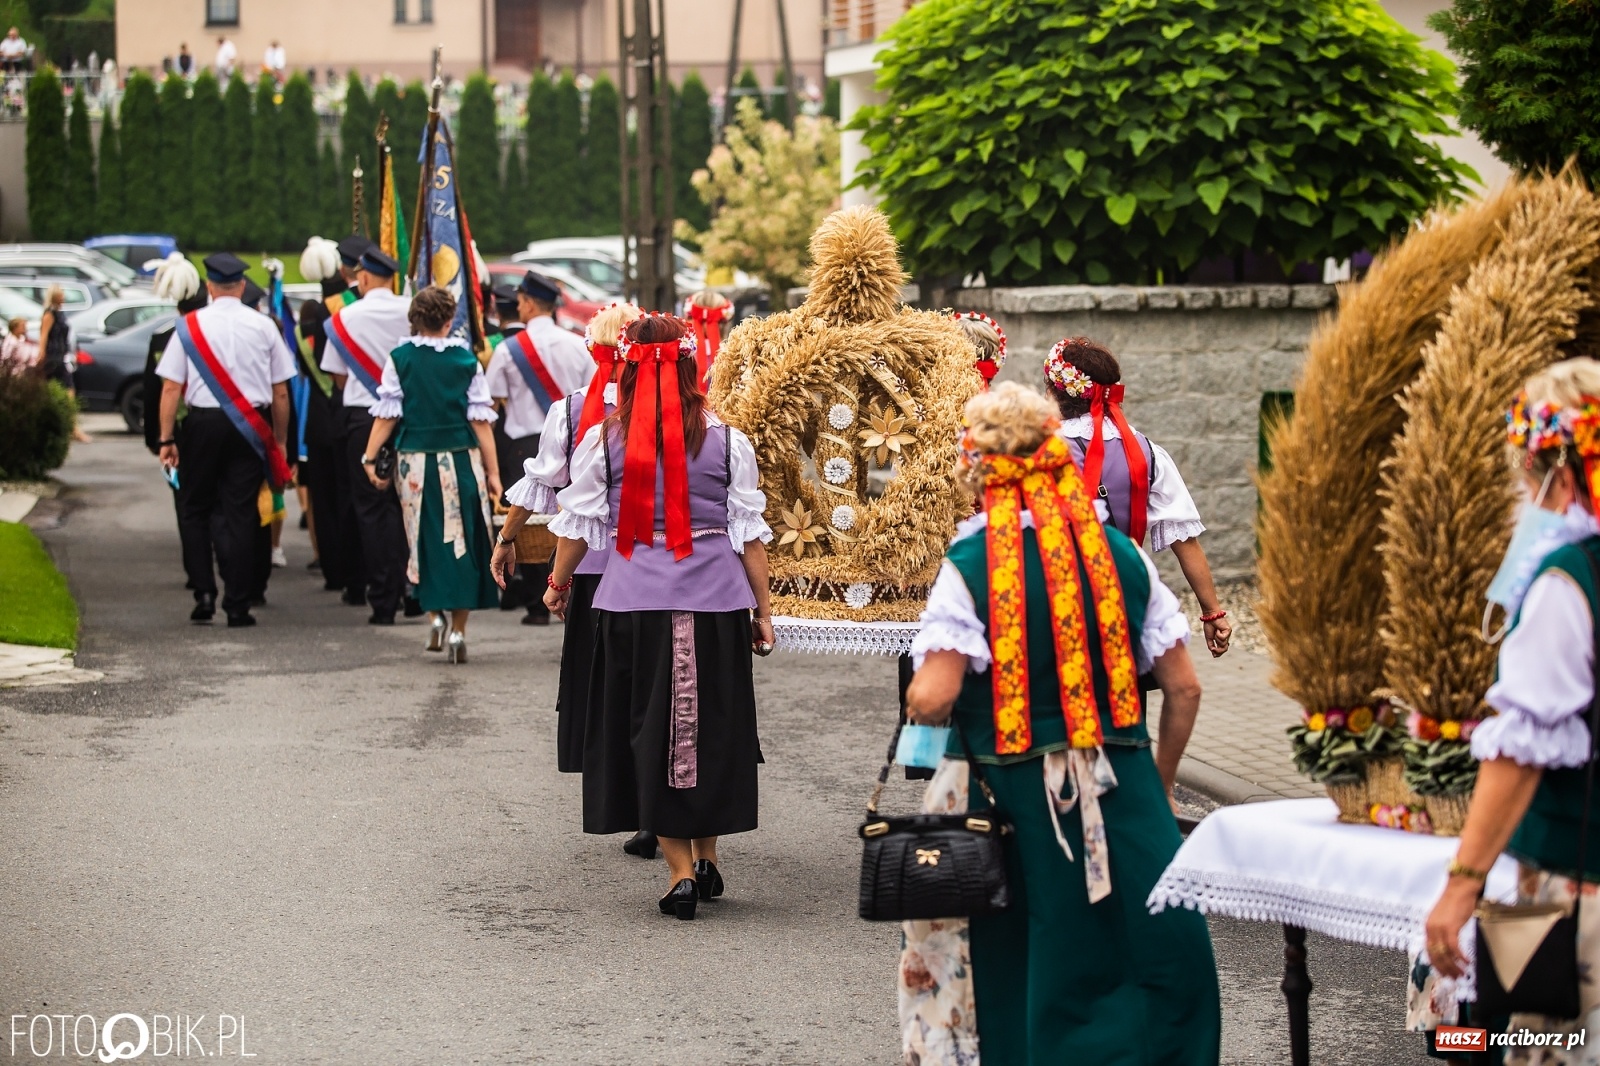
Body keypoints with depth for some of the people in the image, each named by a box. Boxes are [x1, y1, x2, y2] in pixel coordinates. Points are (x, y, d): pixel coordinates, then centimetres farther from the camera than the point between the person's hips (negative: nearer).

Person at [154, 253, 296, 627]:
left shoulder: (189, 326, 0)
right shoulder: (264, 326, 3)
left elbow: (171, 387, -4)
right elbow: (280, 392, 5)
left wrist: (167, 439, 0)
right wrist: (280, 441, 13)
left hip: (203, 425, -1)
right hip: (250, 427, 1)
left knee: (199, 511, 14)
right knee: (241, 513, 3)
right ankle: (238, 605, 2)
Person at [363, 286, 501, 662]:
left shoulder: (400, 359, -2)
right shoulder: (466, 360, -1)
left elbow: (387, 413, -4)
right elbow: (481, 419, -1)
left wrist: (370, 457, 2)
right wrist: (492, 471, 3)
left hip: (415, 461, 0)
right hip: (461, 461, 0)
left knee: (426, 543, 14)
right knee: (462, 543, 5)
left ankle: (435, 615, 3)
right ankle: (458, 630, 2)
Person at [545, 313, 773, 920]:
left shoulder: (602, 441, -1)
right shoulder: (727, 441, 1)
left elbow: (577, 524, 7)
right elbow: (750, 532, 3)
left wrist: (559, 584, 24)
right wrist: (763, 609, 11)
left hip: (635, 602, -1)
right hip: (717, 599, 1)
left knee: (651, 732, 7)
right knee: (712, 729, 15)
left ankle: (680, 871, 4)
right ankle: (706, 859, 21)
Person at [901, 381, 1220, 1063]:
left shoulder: (969, 566, -7)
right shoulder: (1121, 554, 2)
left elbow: (931, 700, -17)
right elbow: (1184, 689, 4)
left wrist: (919, 697, 7)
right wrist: (1159, 781, 17)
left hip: (1015, 797, -1)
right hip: (1121, 781, 2)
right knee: (1169, 957, 7)